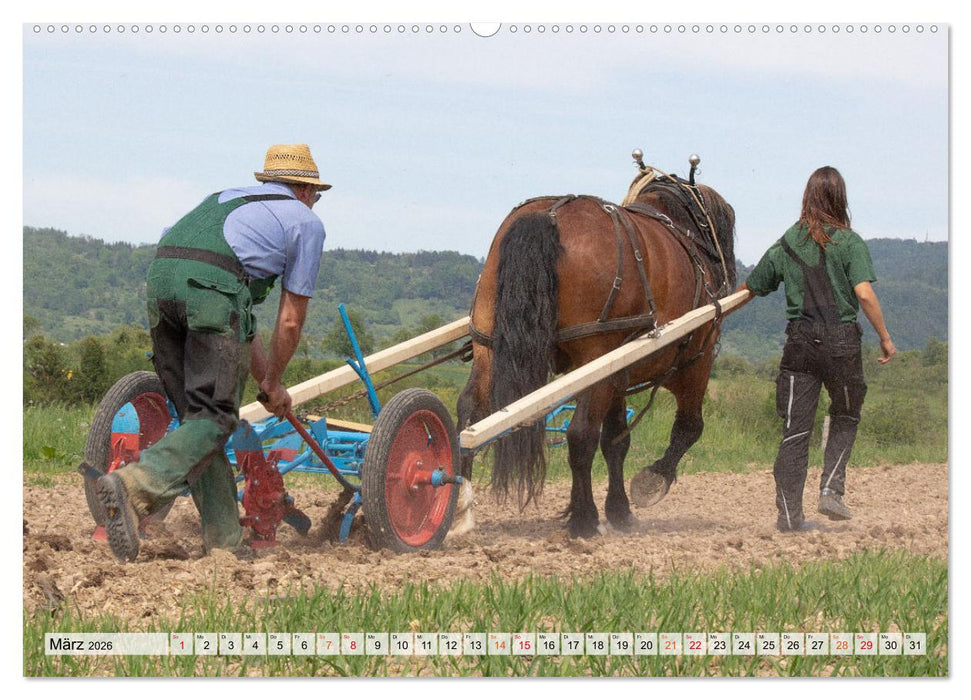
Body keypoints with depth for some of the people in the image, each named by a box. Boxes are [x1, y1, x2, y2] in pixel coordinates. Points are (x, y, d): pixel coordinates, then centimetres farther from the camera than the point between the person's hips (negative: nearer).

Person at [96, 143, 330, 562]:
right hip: (213, 286, -6)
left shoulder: (227, 199, 38)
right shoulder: (306, 221, 21)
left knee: (196, 413, 12)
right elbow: (290, 320, 19)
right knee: (214, 417, -3)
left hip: (161, 277, 6)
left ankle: (223, 539, 11)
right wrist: (273, 382, 32)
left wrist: (263, 376, 44)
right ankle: (134, 486, -26)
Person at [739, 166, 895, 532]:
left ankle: (789, 514, 2)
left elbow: (749, 290, 14)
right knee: (845, 418, 18)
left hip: (800, 342, 2)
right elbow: (864, 294, -14)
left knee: (795, 429, 4)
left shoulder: (786, 244, 6)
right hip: (842, 341, -2)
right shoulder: (849, 242, -4)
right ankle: (831, 489, 2)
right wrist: (885, 337, -5)